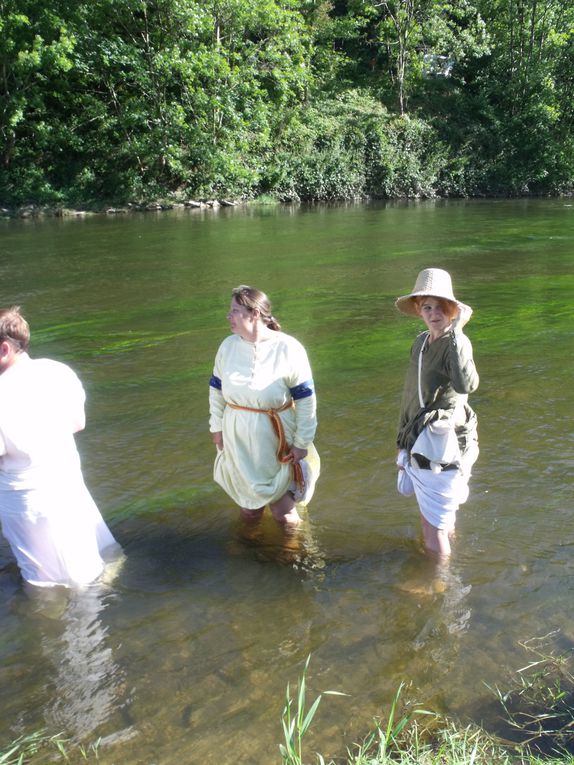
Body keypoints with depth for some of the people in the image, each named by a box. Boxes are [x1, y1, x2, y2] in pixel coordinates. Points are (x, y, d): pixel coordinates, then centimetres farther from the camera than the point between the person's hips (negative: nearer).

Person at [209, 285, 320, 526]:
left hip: (276, 437, -3)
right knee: (249, 514, 19)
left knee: (284, 516, 12)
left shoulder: (288, 349, -16)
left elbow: (306, 400, -12)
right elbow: (216, 390, 7)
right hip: (238, 436, 3)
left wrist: (302, 442, -10)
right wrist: (217, 428, 8)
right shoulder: (228, 346, -5)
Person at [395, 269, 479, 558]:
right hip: (419, 442, 7)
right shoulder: (421, 342, 5)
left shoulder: (456, 343, -18)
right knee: (429, 518, 23)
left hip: (443, 445, -7)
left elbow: (466, 385, -39)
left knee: (435, 535, 3)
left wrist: (456, 331, -35)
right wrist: (404, 436, 19)